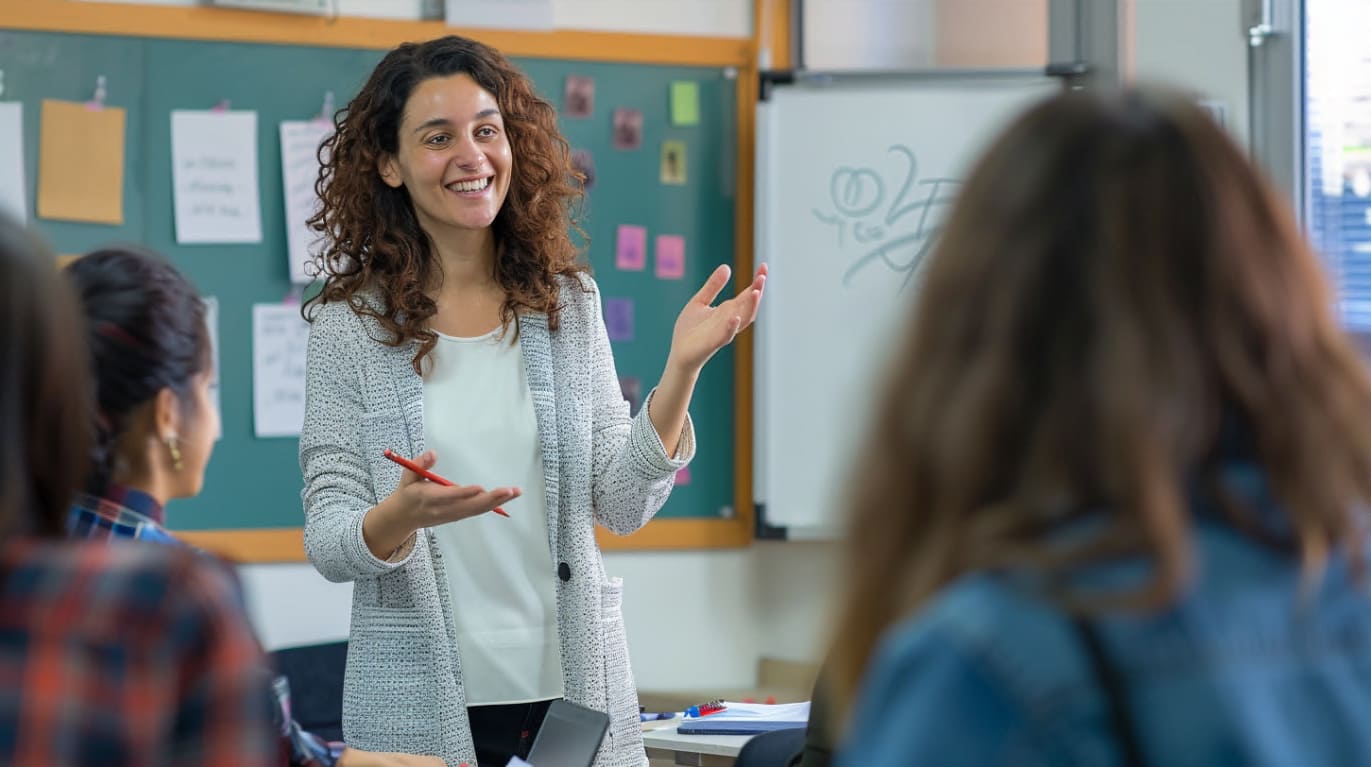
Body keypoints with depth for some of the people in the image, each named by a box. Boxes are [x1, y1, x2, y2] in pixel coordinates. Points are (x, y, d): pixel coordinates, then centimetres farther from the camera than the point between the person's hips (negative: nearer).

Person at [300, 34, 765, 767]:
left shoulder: (569, 305, 4)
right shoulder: (349, 327, -3)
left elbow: (623, 505, 1)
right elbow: (328, 546, -5)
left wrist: (680, 370, -11)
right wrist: (400, 518, -25)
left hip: (573, 692, 2)